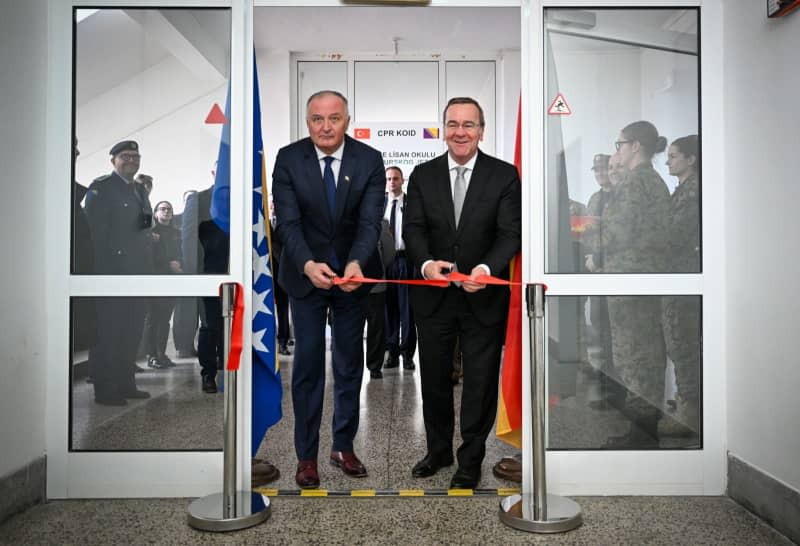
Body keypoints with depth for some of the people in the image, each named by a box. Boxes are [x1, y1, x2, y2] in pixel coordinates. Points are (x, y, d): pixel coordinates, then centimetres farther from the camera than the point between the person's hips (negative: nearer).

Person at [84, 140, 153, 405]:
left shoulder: (139, 191, 19)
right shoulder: (101, 187, -5)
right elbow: (93, 229, -12)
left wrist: (147, 269, 13)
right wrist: (101, 269, -18)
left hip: (135, 273, 8)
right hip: (110, 271, -8)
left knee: (132, 330, 11)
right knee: (108, 332, -3)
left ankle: (125, 383, 21)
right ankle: (104, 389, 4)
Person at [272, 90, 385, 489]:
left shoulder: (369, 160, -9)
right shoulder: (288, 159, -10)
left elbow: (370, 221, -16)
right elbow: (288, 222, -16)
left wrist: (356, 263, -35)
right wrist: (308, 264, -35)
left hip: (353, 274, 1)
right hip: (305, 275, -1)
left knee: (350, 363, 11)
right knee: (307, 364, 4)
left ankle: (343, 447, 27)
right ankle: (306, 455, 17)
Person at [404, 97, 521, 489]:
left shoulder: (505, 175, -4)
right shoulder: (423, 174, 3)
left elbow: (511, 232, -10)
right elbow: (413, 228, -3)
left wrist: (487, 268, -29)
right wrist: (426, 263, -24)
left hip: (483, 298, -2)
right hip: (433, 296, 2)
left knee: (480, 384, 10)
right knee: (433, 379, 15)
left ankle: (470, 462, 28)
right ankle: (438, 450, 37)